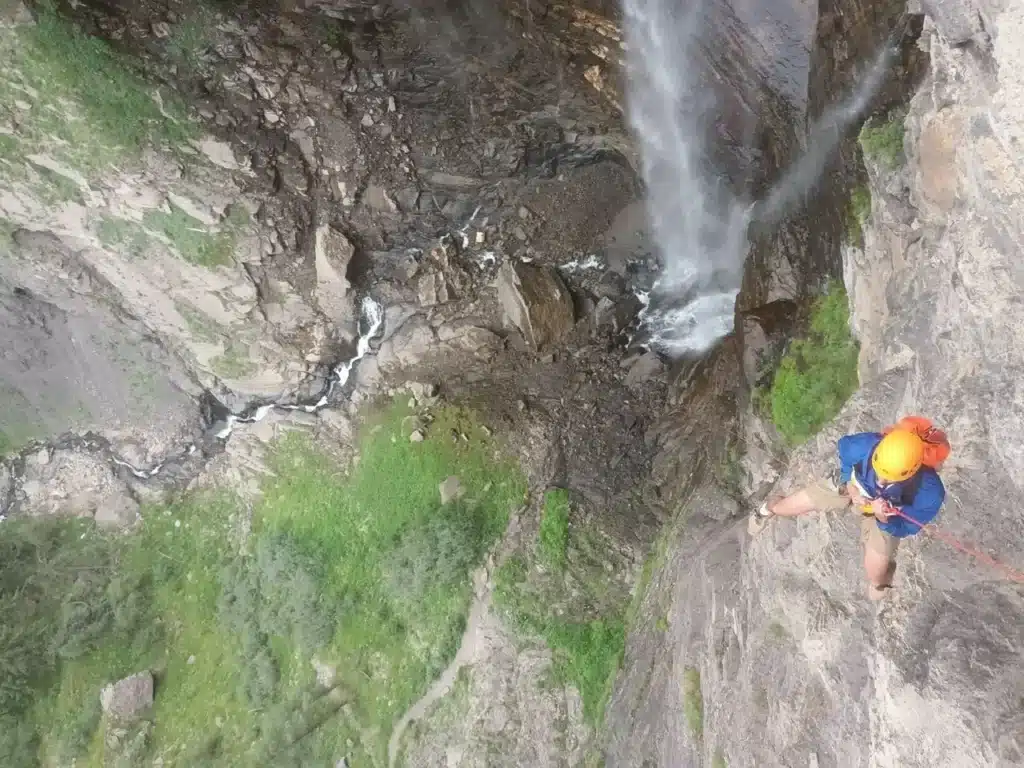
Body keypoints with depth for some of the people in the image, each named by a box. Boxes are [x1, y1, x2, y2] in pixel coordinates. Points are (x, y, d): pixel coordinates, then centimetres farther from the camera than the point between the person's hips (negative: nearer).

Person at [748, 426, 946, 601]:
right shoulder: (867, 444, -41)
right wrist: (850, 487, -21)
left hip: (888, 514, -1)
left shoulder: (928, 490, -42)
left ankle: (878, 582, 47)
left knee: (874, 572, 5)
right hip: (853, 484, 1)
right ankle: (769, 509, 51)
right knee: (789, 508, 11)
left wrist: (884, 517, -43)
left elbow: (906, 526, -23)